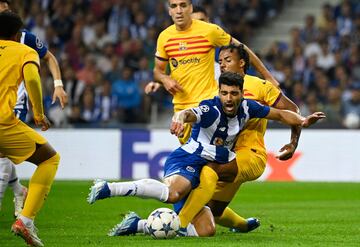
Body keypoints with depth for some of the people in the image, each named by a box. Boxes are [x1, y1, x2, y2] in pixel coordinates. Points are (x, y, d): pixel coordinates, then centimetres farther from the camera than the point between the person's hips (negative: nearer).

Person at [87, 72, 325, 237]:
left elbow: (280, 113, 12)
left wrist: (303, 120, -5)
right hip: (186, 161, -8)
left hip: (200, 173, 8)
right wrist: (180, 117, -65)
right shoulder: (211, 109, -20)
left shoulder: (246, 108, 1)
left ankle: (137, 225, 11)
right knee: (173, 192, -43)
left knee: (205, 231, 4)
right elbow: (190, 113, -42)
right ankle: (109, 188, -36)